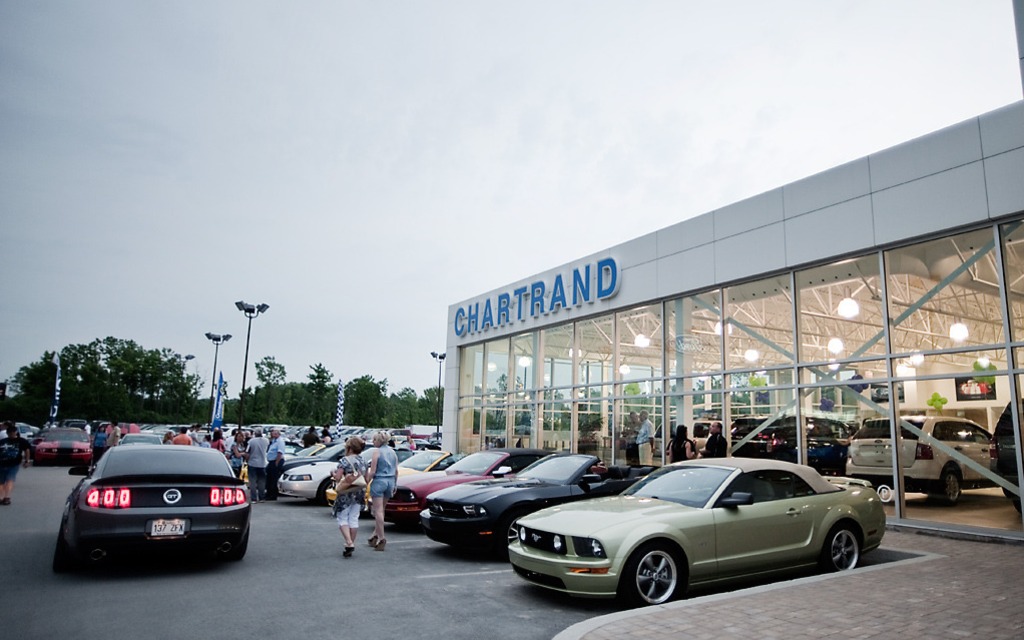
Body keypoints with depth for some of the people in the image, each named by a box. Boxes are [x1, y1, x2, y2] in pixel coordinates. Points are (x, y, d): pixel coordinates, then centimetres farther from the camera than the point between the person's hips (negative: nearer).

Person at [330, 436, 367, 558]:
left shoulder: (344, 461, -12)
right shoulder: (363, 461, 5)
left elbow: (337, 478, -16)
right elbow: (366, 479, 9)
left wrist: (333, 473, 4)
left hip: (346, 493, -5)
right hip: (359, 492, 5)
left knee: (342, 518, 4)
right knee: (354, 518, 12)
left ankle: (349, 543, -11)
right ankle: (352, 544, 16)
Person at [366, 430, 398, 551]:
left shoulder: (377, 452, -9)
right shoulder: (392, 452, 10)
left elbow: (372, 471, -12)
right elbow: (396, 471, 11)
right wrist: (395, 484, 19)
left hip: (379, 481, -7)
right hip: (390, 481, 7)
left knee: (378, 511, -3)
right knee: (381, 510, 16)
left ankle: (381, 539, -6)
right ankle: (376, 535, 21)